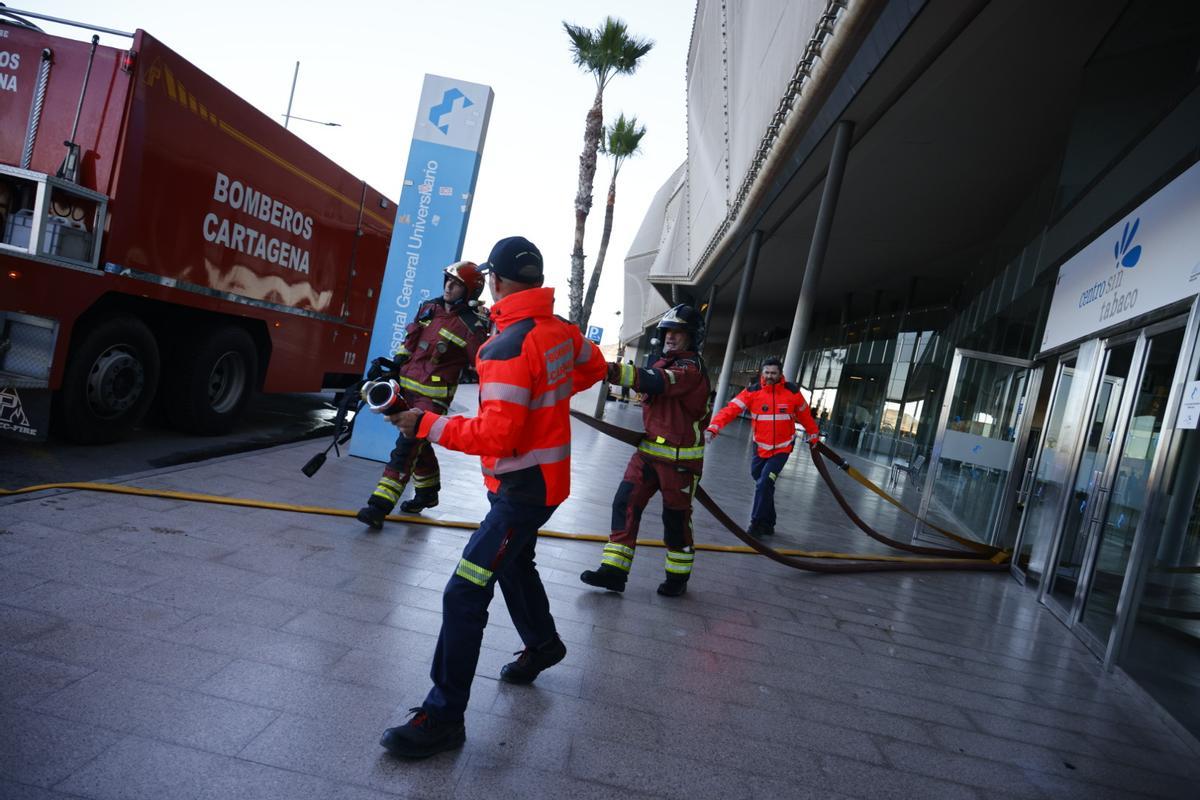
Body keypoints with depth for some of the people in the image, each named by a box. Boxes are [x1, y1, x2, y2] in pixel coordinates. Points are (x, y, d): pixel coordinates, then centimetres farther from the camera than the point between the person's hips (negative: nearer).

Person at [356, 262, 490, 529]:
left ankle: (380, 506, -12)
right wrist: (394, 366, 10)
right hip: (407, 386, 7)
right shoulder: (429, 308, 8)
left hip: (433, 396, -7)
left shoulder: (471, 326, -12)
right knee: (418, 443, 19)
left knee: (407, 446, -13)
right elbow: (410, 340, 15)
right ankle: (427, 493, 38)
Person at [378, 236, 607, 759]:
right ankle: (542, 645, 52)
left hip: (525, 485, -9)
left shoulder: (506, 348, -24)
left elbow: (497, 437, -28)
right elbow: (594, 368, 21)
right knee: (513, 562, 30)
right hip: (546, 475, 9)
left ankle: (443, 718, 1)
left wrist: (426, 425, -21)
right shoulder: (561, 330, 1)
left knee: (464, 596, -7)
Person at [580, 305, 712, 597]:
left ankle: (678, 576, 26)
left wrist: (612, 370, -47)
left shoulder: (691, 369, -17)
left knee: (675, 518, 6)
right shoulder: (663, 363, 12)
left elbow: (654, 382, -35)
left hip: (680, 460, -7)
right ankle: (613, 570, 3)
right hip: (649, 451, 7)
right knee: (625, 503, -2)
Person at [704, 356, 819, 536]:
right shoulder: (752, 392, -9)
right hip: (760, 448, 2)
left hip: (782, 449, -2)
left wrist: (814, 437, 18)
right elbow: (731, 409, -18)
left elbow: (805, 415, 7)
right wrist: (713, 428, -31)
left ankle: (758, 524, 1)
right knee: (761, 483, 13)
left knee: (764, 483, -14)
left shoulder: (792, 392, -8)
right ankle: (768, 524, 32)